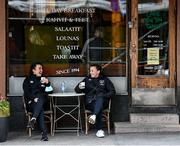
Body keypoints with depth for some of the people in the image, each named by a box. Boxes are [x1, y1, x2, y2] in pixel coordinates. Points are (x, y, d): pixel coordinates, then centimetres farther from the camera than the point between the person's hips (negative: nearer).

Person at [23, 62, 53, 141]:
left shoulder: (43, 79, 23)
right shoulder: (28, 80, 13)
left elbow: (50, 90, 16)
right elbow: (27, 93, 1)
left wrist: (48, 84, -4)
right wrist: (34, 98, -17)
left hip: (42, 103, 2)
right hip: (31, 103, -2)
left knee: (40, 98, -35)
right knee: (40, 110, -34)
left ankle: (33, 120, -50)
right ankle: (44, 133, -47)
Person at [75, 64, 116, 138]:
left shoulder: (105, 80, 19)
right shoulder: (87, 80, 22)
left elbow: (112, 92, 12)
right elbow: (77, 90, 19)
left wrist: (103, 95, -7)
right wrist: (79, 87, -6)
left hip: (102, 101, 0)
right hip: (90, 102, 0)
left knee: (99, 99, -37)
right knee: (99, 109, -33)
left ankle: (93, 116, -59)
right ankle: (99, 130, -33)